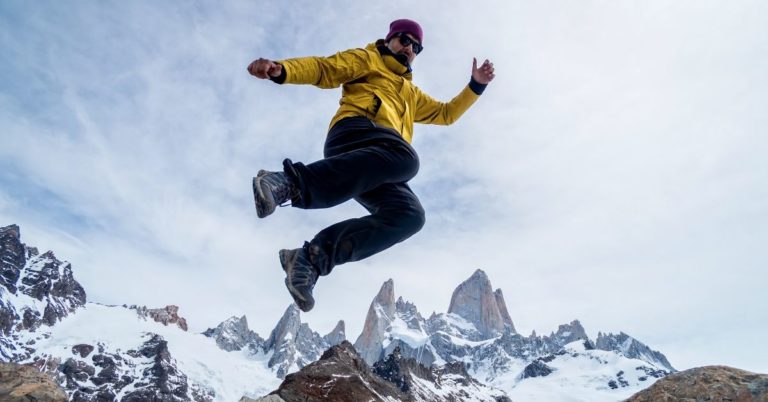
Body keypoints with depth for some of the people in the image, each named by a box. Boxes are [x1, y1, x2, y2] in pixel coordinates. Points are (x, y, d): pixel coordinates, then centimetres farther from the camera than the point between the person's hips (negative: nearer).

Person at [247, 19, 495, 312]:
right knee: (404, 158, -39)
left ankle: (312, 258, -30)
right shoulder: (366, 59, 25)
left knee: (409, 215, -24)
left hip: (373, 172, 6)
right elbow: (324, 69, 9)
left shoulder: (412, 95, 45)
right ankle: (291, 182, -44)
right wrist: (282, 70, -10)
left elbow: (446, 113, 49)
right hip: (355, 130, -6)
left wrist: (476, 86, 37)